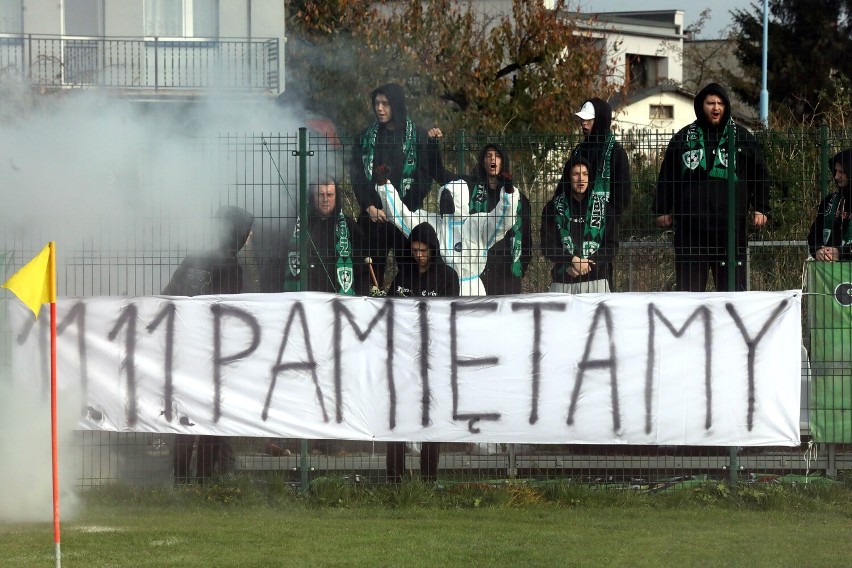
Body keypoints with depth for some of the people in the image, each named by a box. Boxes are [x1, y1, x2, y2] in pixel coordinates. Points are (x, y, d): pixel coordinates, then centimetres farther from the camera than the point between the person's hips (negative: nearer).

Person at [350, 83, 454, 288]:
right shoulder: (367, 137, 10)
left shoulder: (417, 136, 3)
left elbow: (435, 171, -2)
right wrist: (369, 207, -6)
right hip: (374, 216, 2)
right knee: (374, 270, -2)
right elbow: (357, 175, 6)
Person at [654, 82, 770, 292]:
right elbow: (666, 176, 16)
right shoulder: (684, 138, 11)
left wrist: (760, 208, 6)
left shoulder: (741, 137, 9)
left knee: (733, 285, -3)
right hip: (690, 225, 1)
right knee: (689, 284, 1)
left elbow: (759, 175, 13)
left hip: (730, 225, -1)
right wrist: (663, 210, 11)